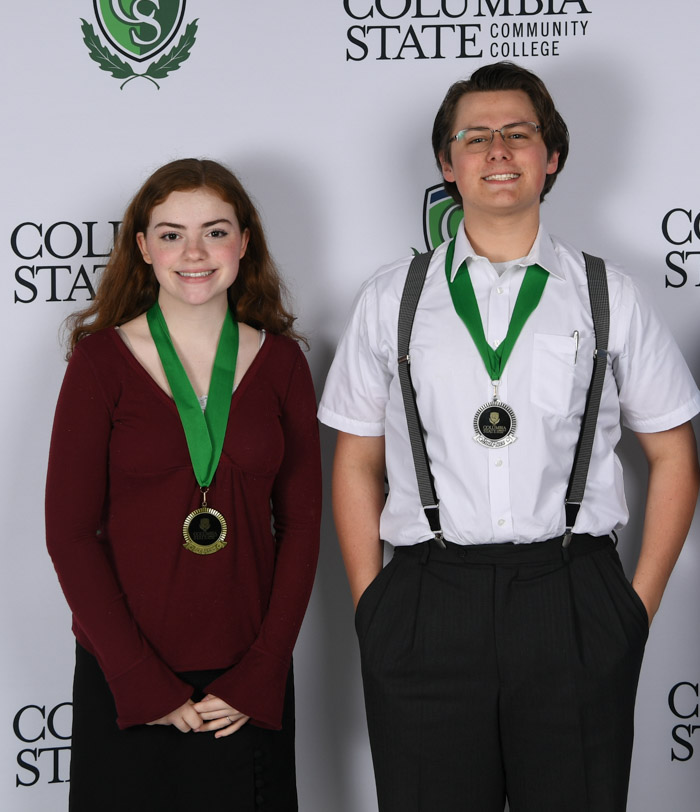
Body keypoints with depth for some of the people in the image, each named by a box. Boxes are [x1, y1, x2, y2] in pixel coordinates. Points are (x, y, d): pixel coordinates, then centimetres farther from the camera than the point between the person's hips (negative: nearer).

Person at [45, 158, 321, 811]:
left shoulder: (279, 360, 3)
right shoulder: (102, 359, -4)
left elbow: (300, 523, 3)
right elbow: (70, 531, -6)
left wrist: (260, 674, -7)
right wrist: (144, 683, -12)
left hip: (249, 684, 2)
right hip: (123, 682, -2)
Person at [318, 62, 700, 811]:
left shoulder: (607, 295, 9)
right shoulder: (391, 299, 10)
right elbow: (357, 464, 12)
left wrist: (640, 605, 5)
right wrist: (371, 607, 3)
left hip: (573, 604, 0)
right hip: (427, 603, 0)